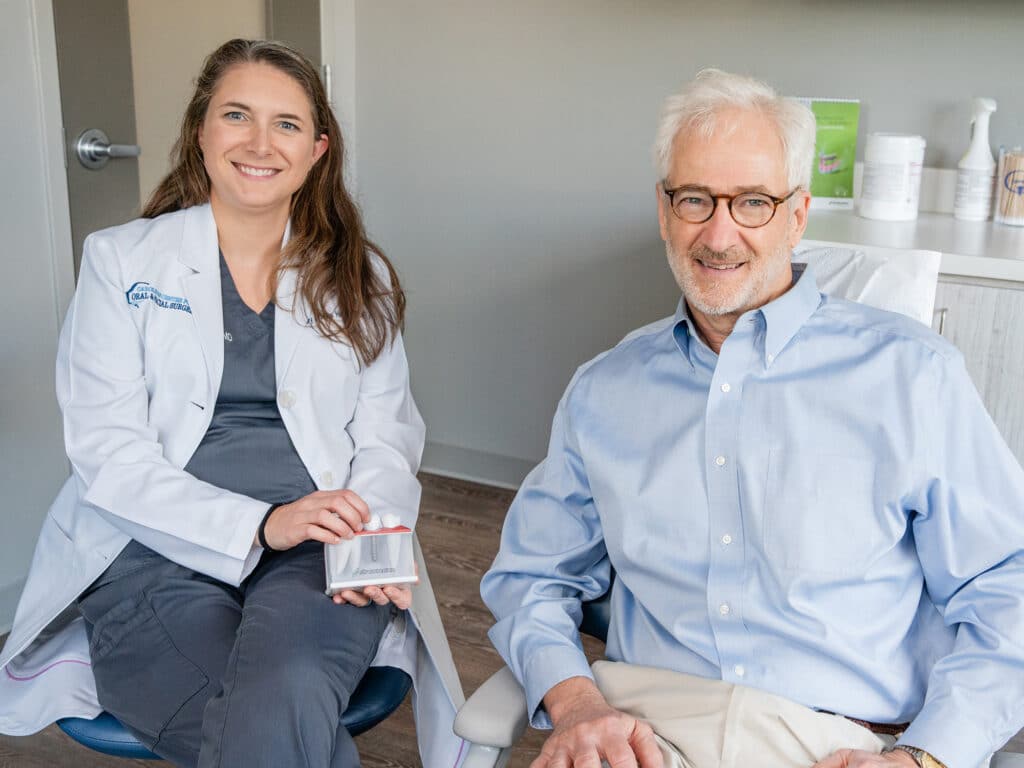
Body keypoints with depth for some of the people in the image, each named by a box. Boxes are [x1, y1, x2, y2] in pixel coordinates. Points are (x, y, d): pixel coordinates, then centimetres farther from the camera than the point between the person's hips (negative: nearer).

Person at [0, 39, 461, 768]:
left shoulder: (359, 276, 14)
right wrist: (260, 525, -16)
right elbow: (106, 451, -2)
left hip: (316, 556, 1)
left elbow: (386, 436, 9)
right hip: (158, 552, -1)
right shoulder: (123, 260, 7)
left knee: (283, 698, -34)